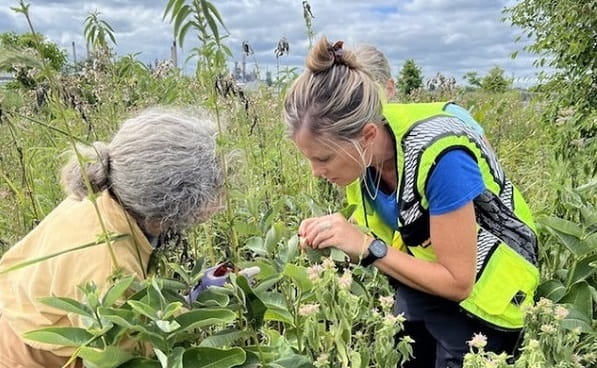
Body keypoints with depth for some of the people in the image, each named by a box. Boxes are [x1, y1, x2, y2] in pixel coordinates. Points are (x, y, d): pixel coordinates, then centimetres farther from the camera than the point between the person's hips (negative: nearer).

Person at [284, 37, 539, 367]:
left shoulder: (439, 158, -35)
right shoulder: (359, 149, -16)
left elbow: (457, 282, -25)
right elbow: (386, 232, -2)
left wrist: (367, 247, -32)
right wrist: (337, 234, -22)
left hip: (477, 302, -5)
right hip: (416, 284, 6)